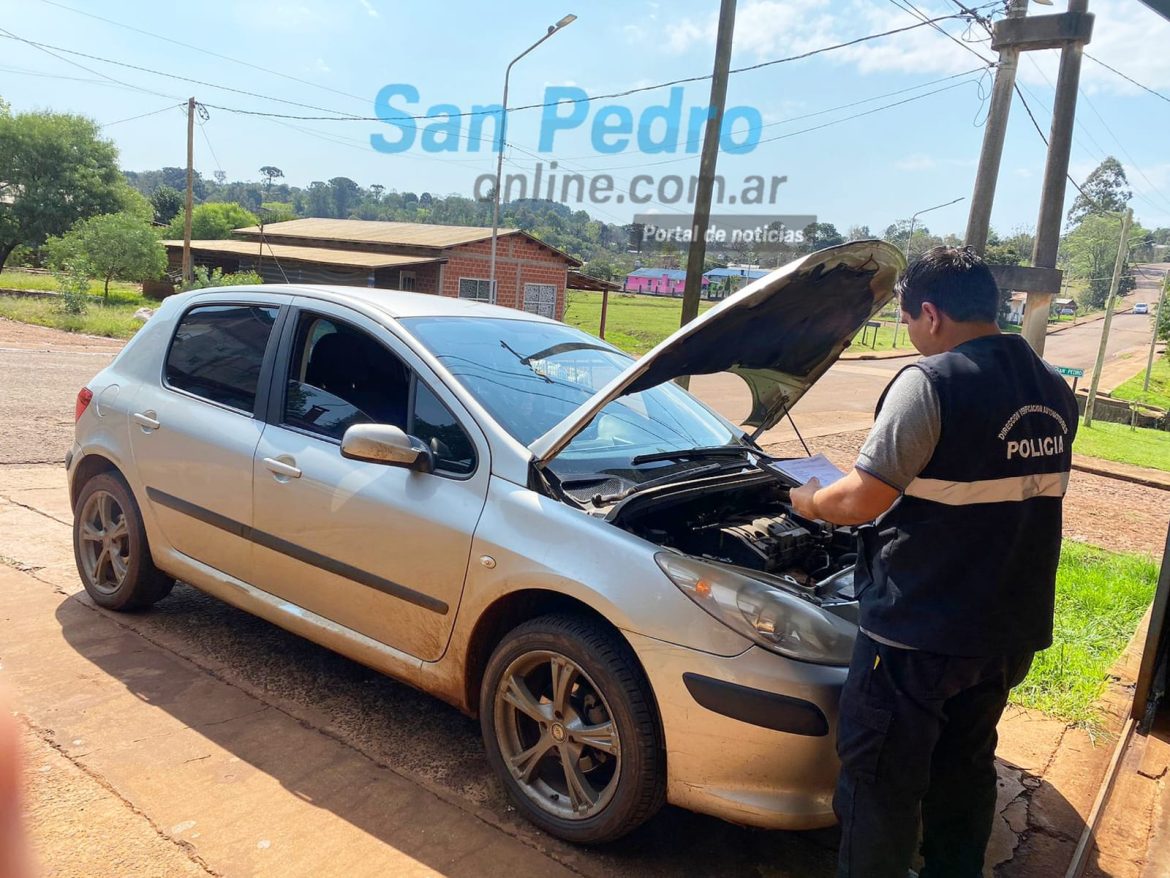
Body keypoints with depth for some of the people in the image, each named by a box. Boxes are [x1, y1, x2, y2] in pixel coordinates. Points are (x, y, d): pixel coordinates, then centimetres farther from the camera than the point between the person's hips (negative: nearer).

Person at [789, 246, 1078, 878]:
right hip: (1011, 629, 8)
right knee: (966, 766, 24)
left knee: (879, 779, 9)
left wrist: (807, 500, -1)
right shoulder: (1054, 393, 7)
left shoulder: (932, 381, -19)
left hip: (920, 632, -8)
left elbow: (861, 501, -22)